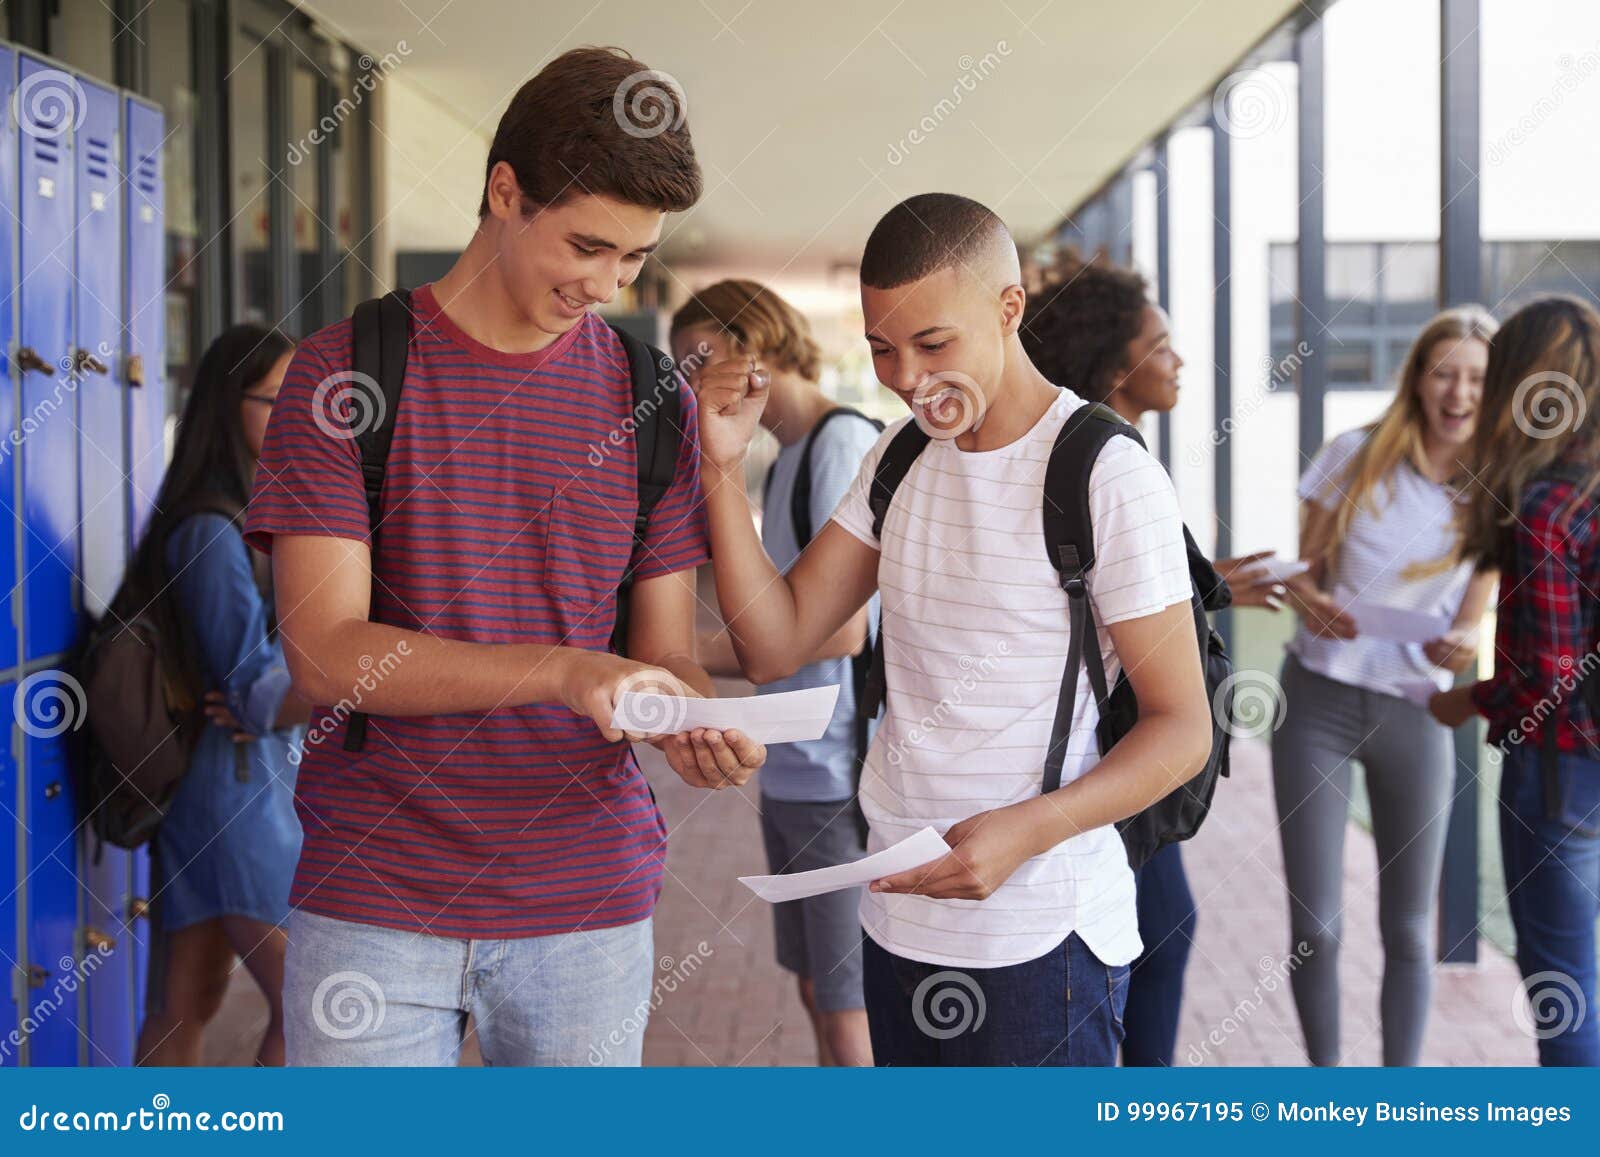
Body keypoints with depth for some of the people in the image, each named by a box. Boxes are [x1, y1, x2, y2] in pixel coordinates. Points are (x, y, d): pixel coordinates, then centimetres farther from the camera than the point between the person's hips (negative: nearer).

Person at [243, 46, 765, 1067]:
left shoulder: (652, 397, 5)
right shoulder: (347, 370, -4)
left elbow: (667, 652, 6)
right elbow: (326, 654, -12)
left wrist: (696, 727, -18)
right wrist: (559, 670, -25)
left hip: (591, 901, 2)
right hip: (374, 900, -2)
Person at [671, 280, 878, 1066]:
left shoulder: (844, 442, -12)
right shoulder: (785, 460, 16)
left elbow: (842, 630, -19)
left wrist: (698, 656, -12)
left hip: (841, 778, -9)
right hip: (790, 777, 9)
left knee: (851, 1013, -4)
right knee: (817, 995, 15)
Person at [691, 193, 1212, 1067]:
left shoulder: (1109, 478, -13)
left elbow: (1183, 727, -13)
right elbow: (774, 644, 4)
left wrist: (1023, 831, -26)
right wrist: (723, 468, -7)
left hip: (1040, 937, -6)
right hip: (898, 917, 7)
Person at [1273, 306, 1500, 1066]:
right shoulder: (1356, 457, -2)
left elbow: (1470, 619, 1)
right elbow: (1302, 569, 4)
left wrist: (1460, 649, -22)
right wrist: (1309, 601, -19)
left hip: (1415, 712, 1)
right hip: (1319, 700, -1)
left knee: (1408, 927, 7)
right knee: (1315, 924, 1)